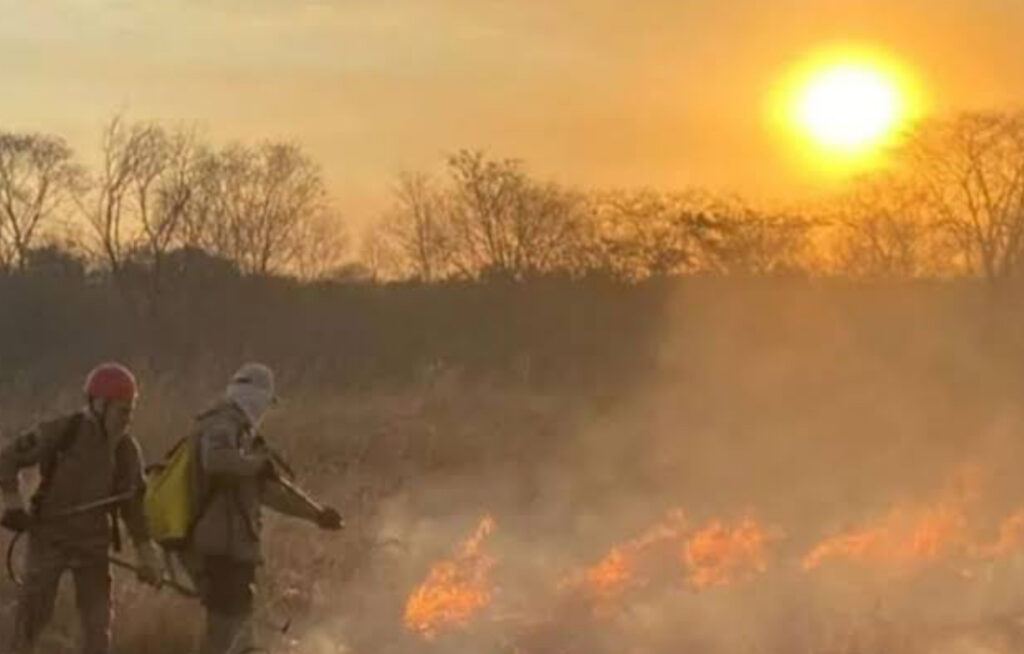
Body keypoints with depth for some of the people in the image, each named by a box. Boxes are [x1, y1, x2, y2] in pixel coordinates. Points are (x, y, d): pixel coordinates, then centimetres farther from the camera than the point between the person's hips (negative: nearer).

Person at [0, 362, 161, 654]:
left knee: (98, 622, -1)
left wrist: (146, 553, 3)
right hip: (49, 538, -3)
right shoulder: (60, 432, -13)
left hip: (93, 542, 3)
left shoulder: (127, 450, -1)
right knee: (31, 616, -1)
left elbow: (132, 502, 8)